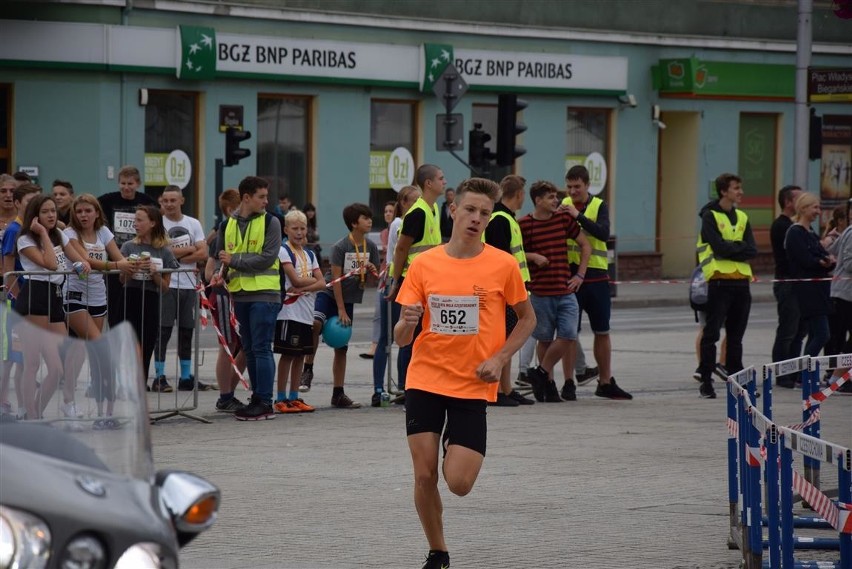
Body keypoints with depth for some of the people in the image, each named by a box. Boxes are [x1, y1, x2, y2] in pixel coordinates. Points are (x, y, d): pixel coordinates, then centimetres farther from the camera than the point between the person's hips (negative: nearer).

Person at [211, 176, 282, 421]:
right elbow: (222, 256, 21)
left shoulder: (270, 222, -2)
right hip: (240, 295, 5)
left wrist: (234, 260, -12)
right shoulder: (228, 225, 11)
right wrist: (221, 273, 0)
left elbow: (268, 258, -12)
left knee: (261, 349, -7)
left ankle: (264, 402, -5)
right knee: (249, 350, 10)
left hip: (264, 293, -5)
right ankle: (259, 399, 17)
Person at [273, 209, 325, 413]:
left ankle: (294, 397, 16)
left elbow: (322, 283, 4)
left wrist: (303, 288, -12)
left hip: (306, 312, 7)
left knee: (300, 355, 9)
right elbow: (295, 280, -15)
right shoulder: (284, 251, -5)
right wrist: (313, 280, 0)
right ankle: (281, 399, -1)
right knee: (287, 355, -5)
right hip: (289, 311, -7)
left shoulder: (309, 254, 15)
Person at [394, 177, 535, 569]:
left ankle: (454, 448, 27)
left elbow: (527, 319, 10)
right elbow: (401, 338, 3)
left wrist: (499, 358, -6)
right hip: (425, 380, 1)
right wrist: (406, 323, -22)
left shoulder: (503, 265, -4)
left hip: (473, 387, -1)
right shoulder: (423, 264, -1)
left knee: (458, 483, -9)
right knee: (424, 476, -4)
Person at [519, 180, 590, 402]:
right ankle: (549, 383, 17)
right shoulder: (524, 224, -4)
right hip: (540, 292, -3)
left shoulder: (564, 218, 5)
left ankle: (542, 372, 9)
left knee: (568, 336, -8)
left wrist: (580, 275, 4)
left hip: (566, 290, 3)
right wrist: (532, 256, -15)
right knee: (545, 339, 5)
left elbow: (585, 245, 12)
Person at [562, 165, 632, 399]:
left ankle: (606, 382, 19)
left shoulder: (599, 206, 0)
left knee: (602, 332, 9)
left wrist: (578, 216, -24)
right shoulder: (563, 205, 3)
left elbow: (604, 233, -17)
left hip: (596, 277, 1)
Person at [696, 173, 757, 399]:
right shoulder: (710, 216, -3)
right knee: (711, 333, -4)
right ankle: (706, 381, -1)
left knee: (736, 335, 10)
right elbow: (719, 247, -16)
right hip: (719, 281, -6)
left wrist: (729, 248, -10)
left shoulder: (742, 217, 14)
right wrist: (740, 247, -4)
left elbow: (751, 251, 3)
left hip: (741, 282, 6)